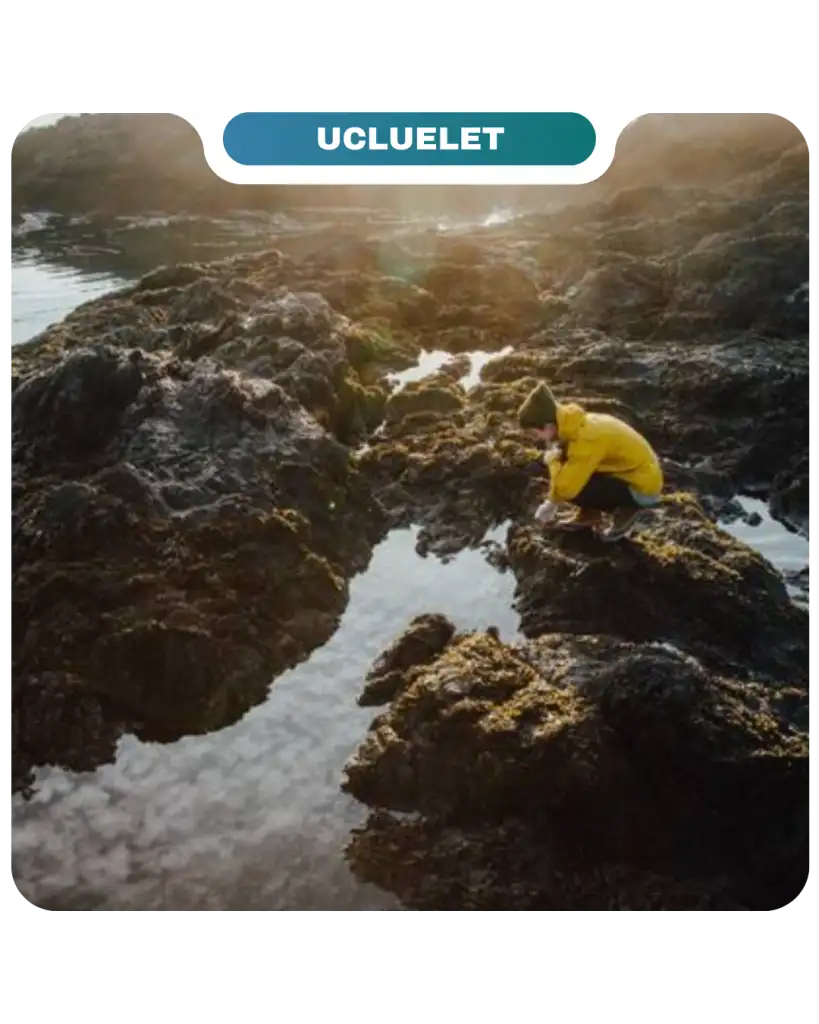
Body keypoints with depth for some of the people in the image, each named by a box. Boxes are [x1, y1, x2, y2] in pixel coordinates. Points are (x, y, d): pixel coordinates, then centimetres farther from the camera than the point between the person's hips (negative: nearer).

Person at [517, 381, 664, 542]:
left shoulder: (586, 438, -31)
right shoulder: (576, 424, -3)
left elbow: (565, 488, -34)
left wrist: (553, 460, -17)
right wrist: (551, 503, 13)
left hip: (642, 488, -9)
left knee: (572, 489, -23)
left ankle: (626, 510, -2)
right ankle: (589, 514, 13)